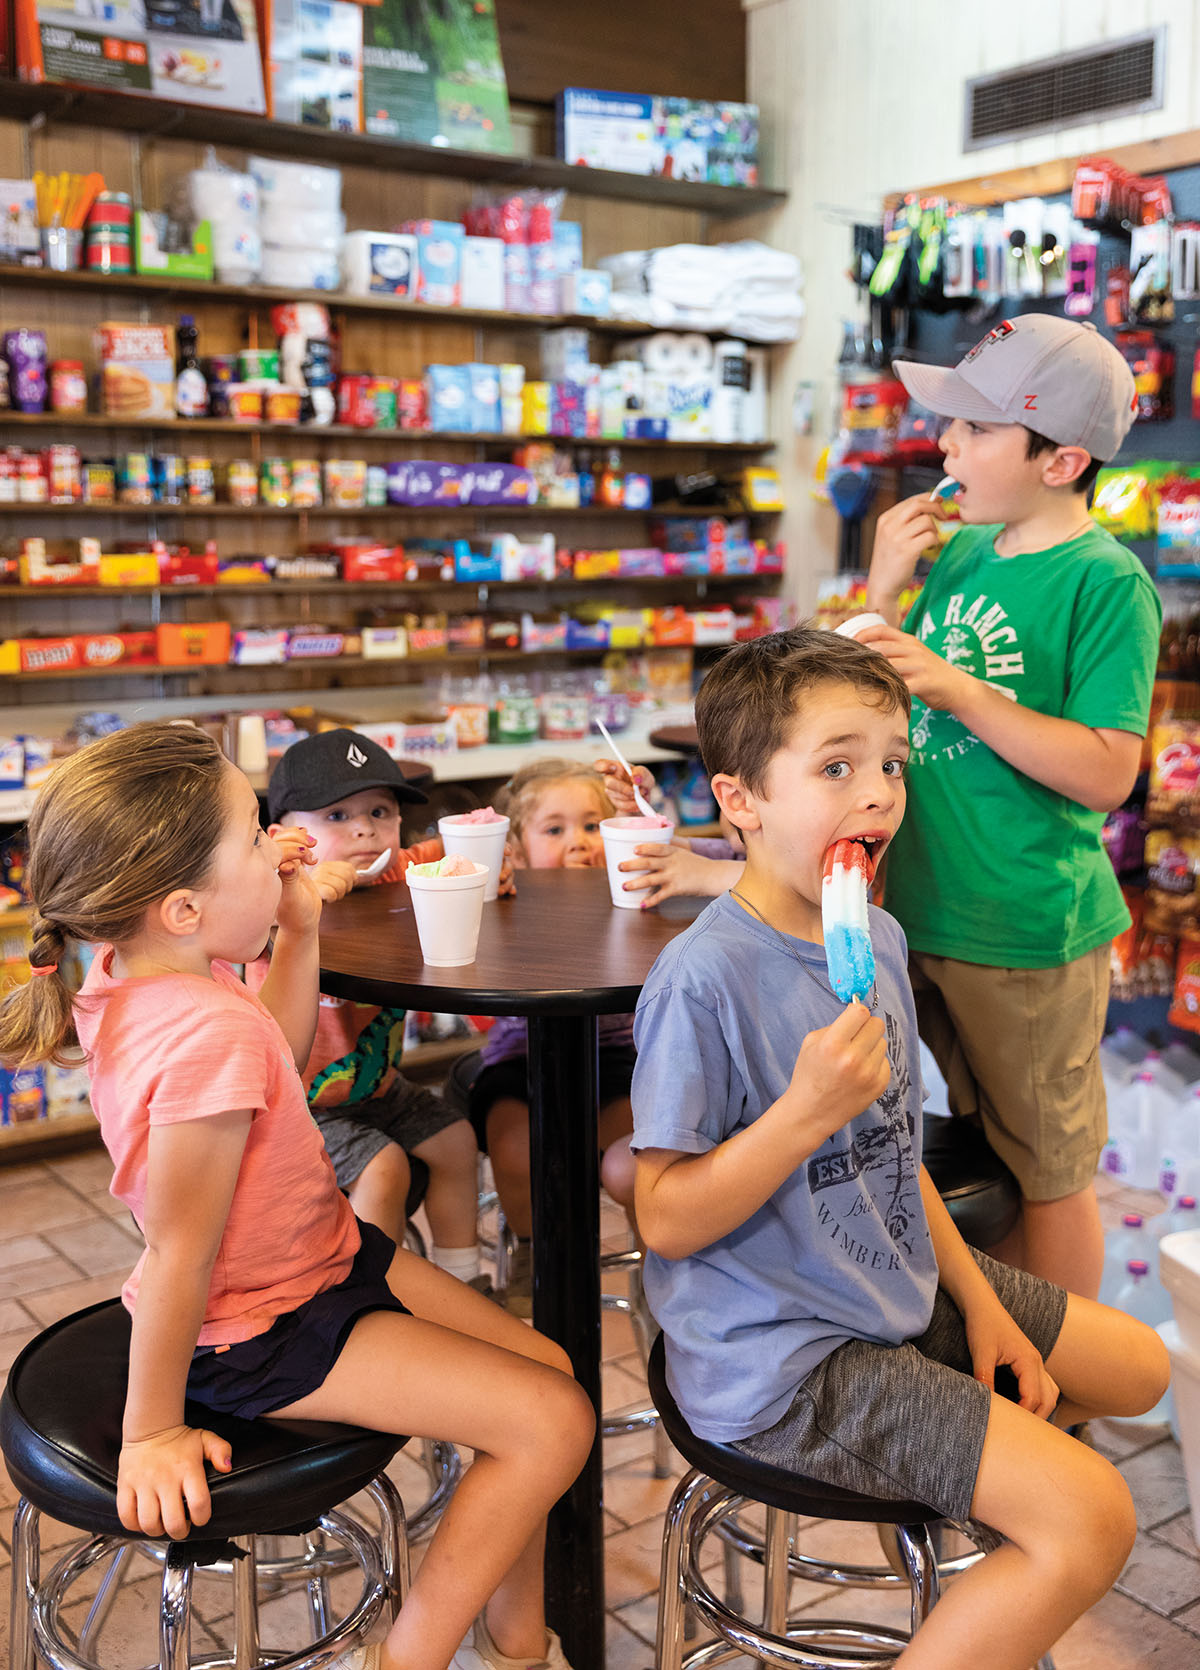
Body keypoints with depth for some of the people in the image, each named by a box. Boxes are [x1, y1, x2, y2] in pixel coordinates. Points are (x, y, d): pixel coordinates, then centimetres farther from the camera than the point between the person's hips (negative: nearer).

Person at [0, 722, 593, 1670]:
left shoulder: (130, 973, -5)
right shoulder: (206, 1028, -35)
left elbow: (276, 1065, 13)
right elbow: (179, 1254, -28)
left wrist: (300, 932, 2)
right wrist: (152, 1434, -18)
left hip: (323, 1256, 10)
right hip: (262, 1334, -10)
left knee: (543, 1367, 11)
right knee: (554, 1422, -14)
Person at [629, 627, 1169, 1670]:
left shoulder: (877, 939, 2)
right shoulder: (704, 977, -25)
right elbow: (667, 1221, -22)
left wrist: (978, 1301, 8)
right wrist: (805, 1112, -33)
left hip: (902, 1292, 9)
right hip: (778, 1357, -9)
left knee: (1139, 1368, 21)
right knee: (1092, 1520, -15)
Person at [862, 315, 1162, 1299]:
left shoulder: (1107, 581, -13)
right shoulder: (961, 552, 8)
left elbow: (1107, 774, -19)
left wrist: (958, 690, -24)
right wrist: (885, 592, -1)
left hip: (1028, 930, -7)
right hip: (926, 911, 7)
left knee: (1047, 1175, 8)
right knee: (984, 1153, 21)